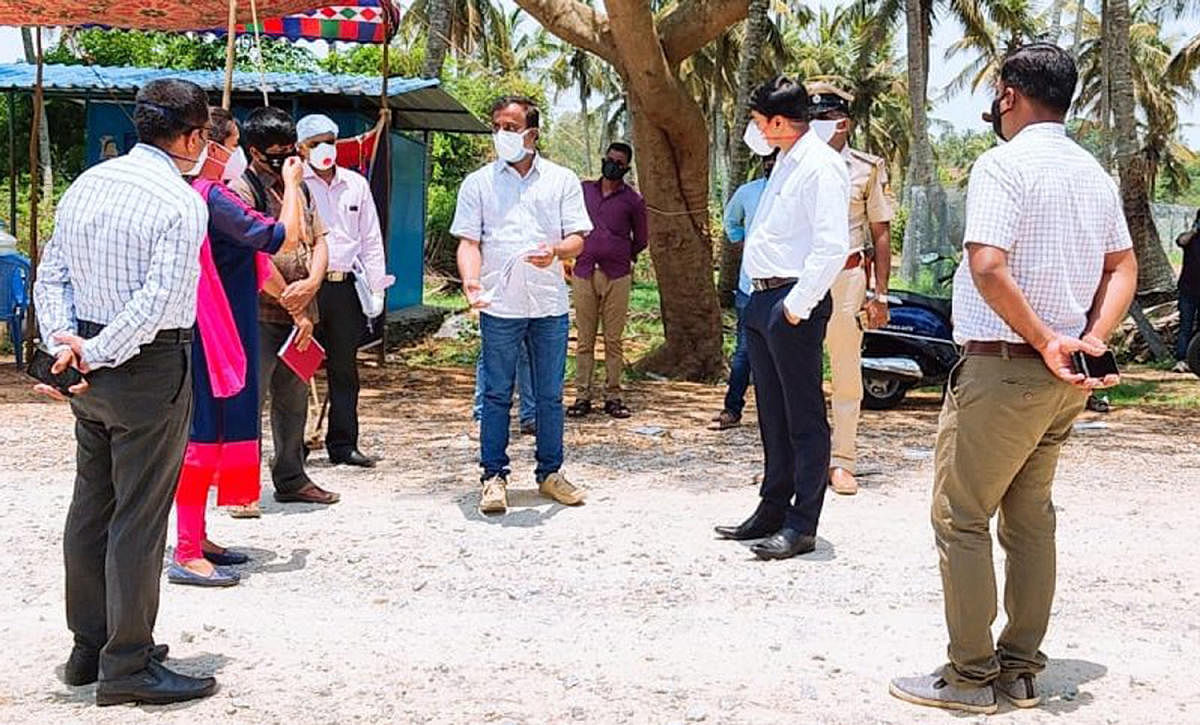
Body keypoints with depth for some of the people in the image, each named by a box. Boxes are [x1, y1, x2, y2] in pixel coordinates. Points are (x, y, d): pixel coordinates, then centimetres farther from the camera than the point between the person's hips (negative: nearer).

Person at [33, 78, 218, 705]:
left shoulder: (86, 183, 9)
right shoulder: (181, 202, -14)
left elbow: (51, 274, 9)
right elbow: (158, 301, -22)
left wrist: (62, 337, -1)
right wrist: (95, 354, -16)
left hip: (94, 365, 8)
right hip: (150, 367, -8)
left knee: (91, 505, 16)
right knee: (139, 516, -1)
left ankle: (88, 647, 27)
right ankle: (128, 666, 6)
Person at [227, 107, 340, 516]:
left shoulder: (299, 187, 14)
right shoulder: (241, 191, -9)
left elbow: (318, 241, 12)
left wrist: (312, 283, -9)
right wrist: (293, 309, -14)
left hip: (300, 314, 7)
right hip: (259, 314, -7)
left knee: (293, 398, 15)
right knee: (249, 399, -5)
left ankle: (290, 478, 26)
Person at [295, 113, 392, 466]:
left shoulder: (356, 184, 14)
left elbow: (371, 239, 16)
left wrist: (376, 286, 9)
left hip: (345, 286, 4)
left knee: (345, 368, 8)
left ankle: (343, 444, 16)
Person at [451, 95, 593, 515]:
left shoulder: (562, 181, 9)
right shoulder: (478, 183, 8)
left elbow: (577, 238, 5)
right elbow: (469, 241, 2)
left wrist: (555, 252, -18)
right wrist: (471, 280, -17)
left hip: (550, 304, 1)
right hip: (499, 304, -1)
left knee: (550, 395, 8)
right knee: (497, 394, 2)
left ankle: (550, 473, 19)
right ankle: (494, 476, 9)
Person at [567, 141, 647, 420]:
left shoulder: (633, 200, 3)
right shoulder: (583, 190, 10)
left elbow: (640, 240, 13)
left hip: (617, 276, -2)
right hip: (583, 273, 2)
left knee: (613, 340, 1)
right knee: (584, 339, 2)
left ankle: (613, 397, 6)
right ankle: (582, 396, 5)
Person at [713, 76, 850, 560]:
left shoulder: (821, 166, -15)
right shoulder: (786, 158, 14)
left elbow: (832, 247, -22)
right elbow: (753, 141, 40)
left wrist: (798, 304, -20)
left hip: (793, 304, -10)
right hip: (762, 300, 10)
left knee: (804, 419, -3)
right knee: (773, 415, 16)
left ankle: (802, 526, 2)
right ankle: (773, 510, 26)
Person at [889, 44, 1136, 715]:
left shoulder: (1004, 164, -13)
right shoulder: (1094, 173, 13)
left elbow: (989, 268, -24)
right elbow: (1123, 267, 14)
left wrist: (1044, 341, -17)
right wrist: (1093, 338, 2)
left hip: (1004, 369, -8)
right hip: (1064, 380, 8)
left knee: (962, 519, 0)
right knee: (1030, 517, 15)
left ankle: (970, 677, 4)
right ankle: (1021, 670, 21)